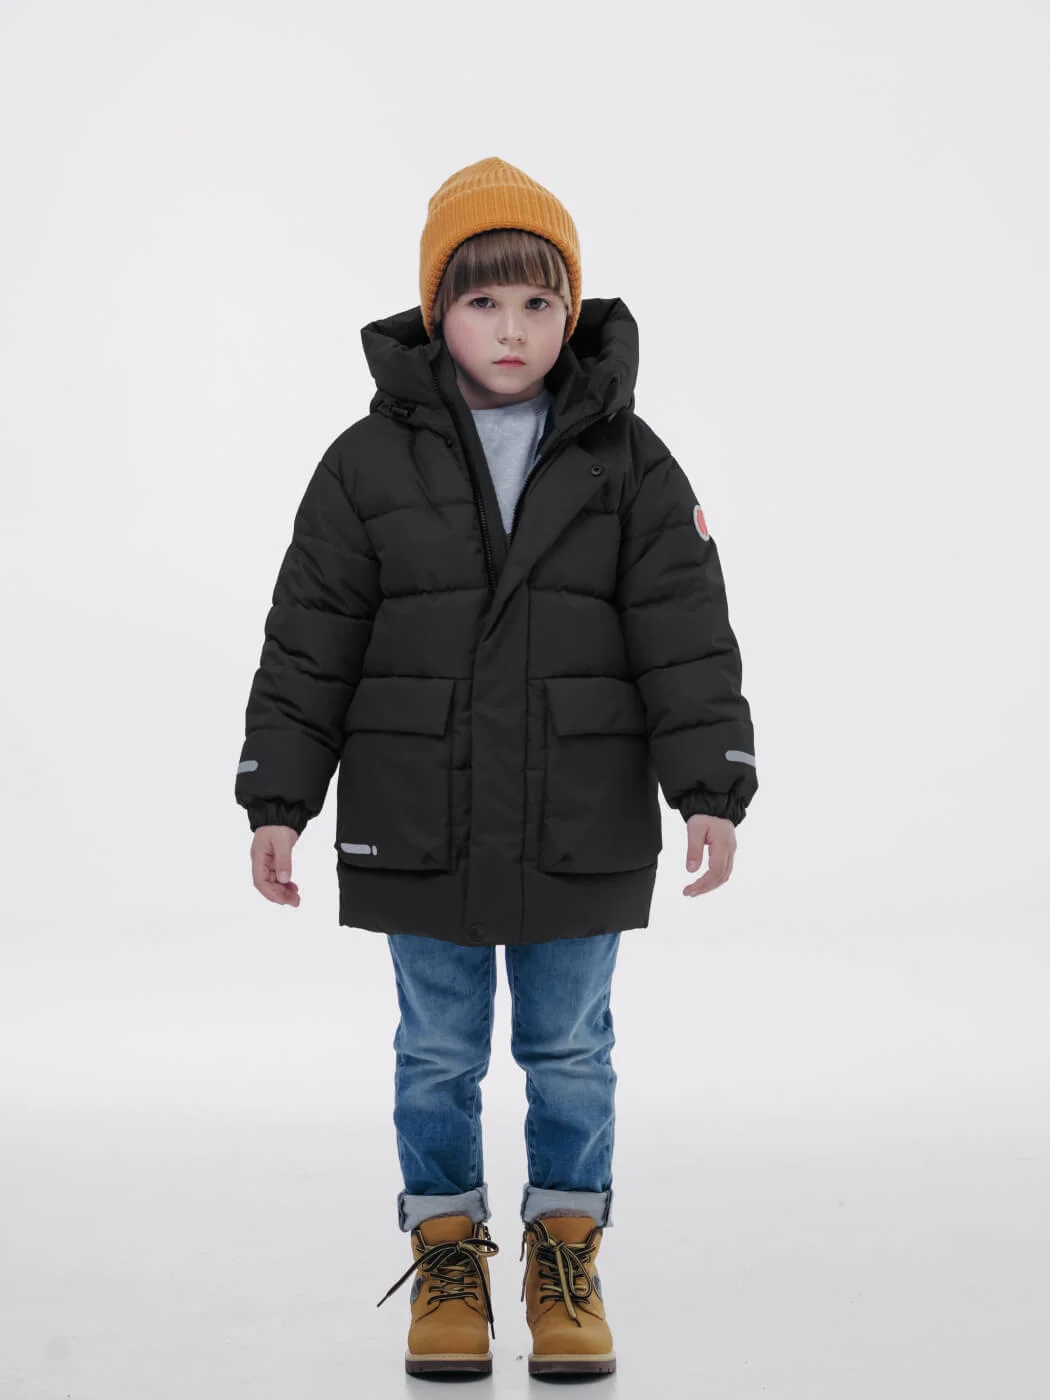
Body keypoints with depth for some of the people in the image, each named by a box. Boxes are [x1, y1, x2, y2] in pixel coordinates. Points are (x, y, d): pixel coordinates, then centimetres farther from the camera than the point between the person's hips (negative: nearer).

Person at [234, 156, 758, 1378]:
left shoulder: (627, 462, -1)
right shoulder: (370, 464, -2)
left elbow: (686, 633, -2)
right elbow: (308, 644, 1)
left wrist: (710, 790, -9)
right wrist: (277, 802, -2)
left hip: (580, 831, 0)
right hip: (420, 830, 0)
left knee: (569, 1050, 11)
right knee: (439, 1053, 10)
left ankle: (565, 1253, 27)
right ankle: (446, 1253, 27)